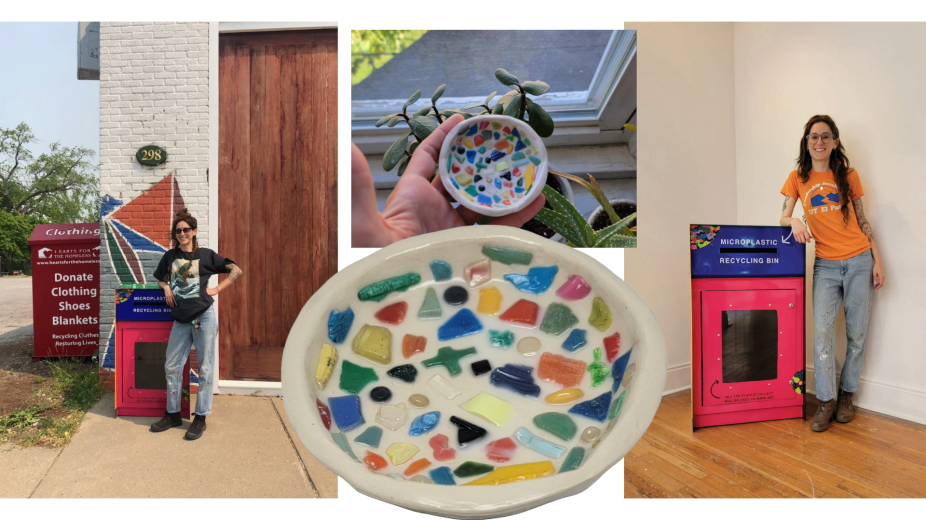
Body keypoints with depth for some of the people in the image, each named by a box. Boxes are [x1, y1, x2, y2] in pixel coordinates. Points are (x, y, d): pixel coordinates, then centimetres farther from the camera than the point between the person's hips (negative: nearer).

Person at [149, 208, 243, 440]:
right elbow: (160, 278, 26)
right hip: (181, 320, 5)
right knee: (172, 366, 10)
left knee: (205, 368, 2)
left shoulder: (206, 255, -1)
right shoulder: (170, 256, 10)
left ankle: (200, 418, 12)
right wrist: (166, 288, 5)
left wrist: (217, 289, -6)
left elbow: (236, 270, 1)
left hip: (204, 318, -4)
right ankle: (173, 414, 26)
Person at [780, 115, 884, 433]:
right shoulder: (798, 179, 6)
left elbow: (863, 222, 8)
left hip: (859, 261, 1)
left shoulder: (848, 176, 6)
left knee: (857, 334, 4)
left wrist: (877, 261, 2)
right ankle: (826, 402, 0)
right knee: (822, 331, -10)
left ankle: (846, 395, 20)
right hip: (825, 265, 0)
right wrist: (795, 221, -21)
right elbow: (783, 219, 3)